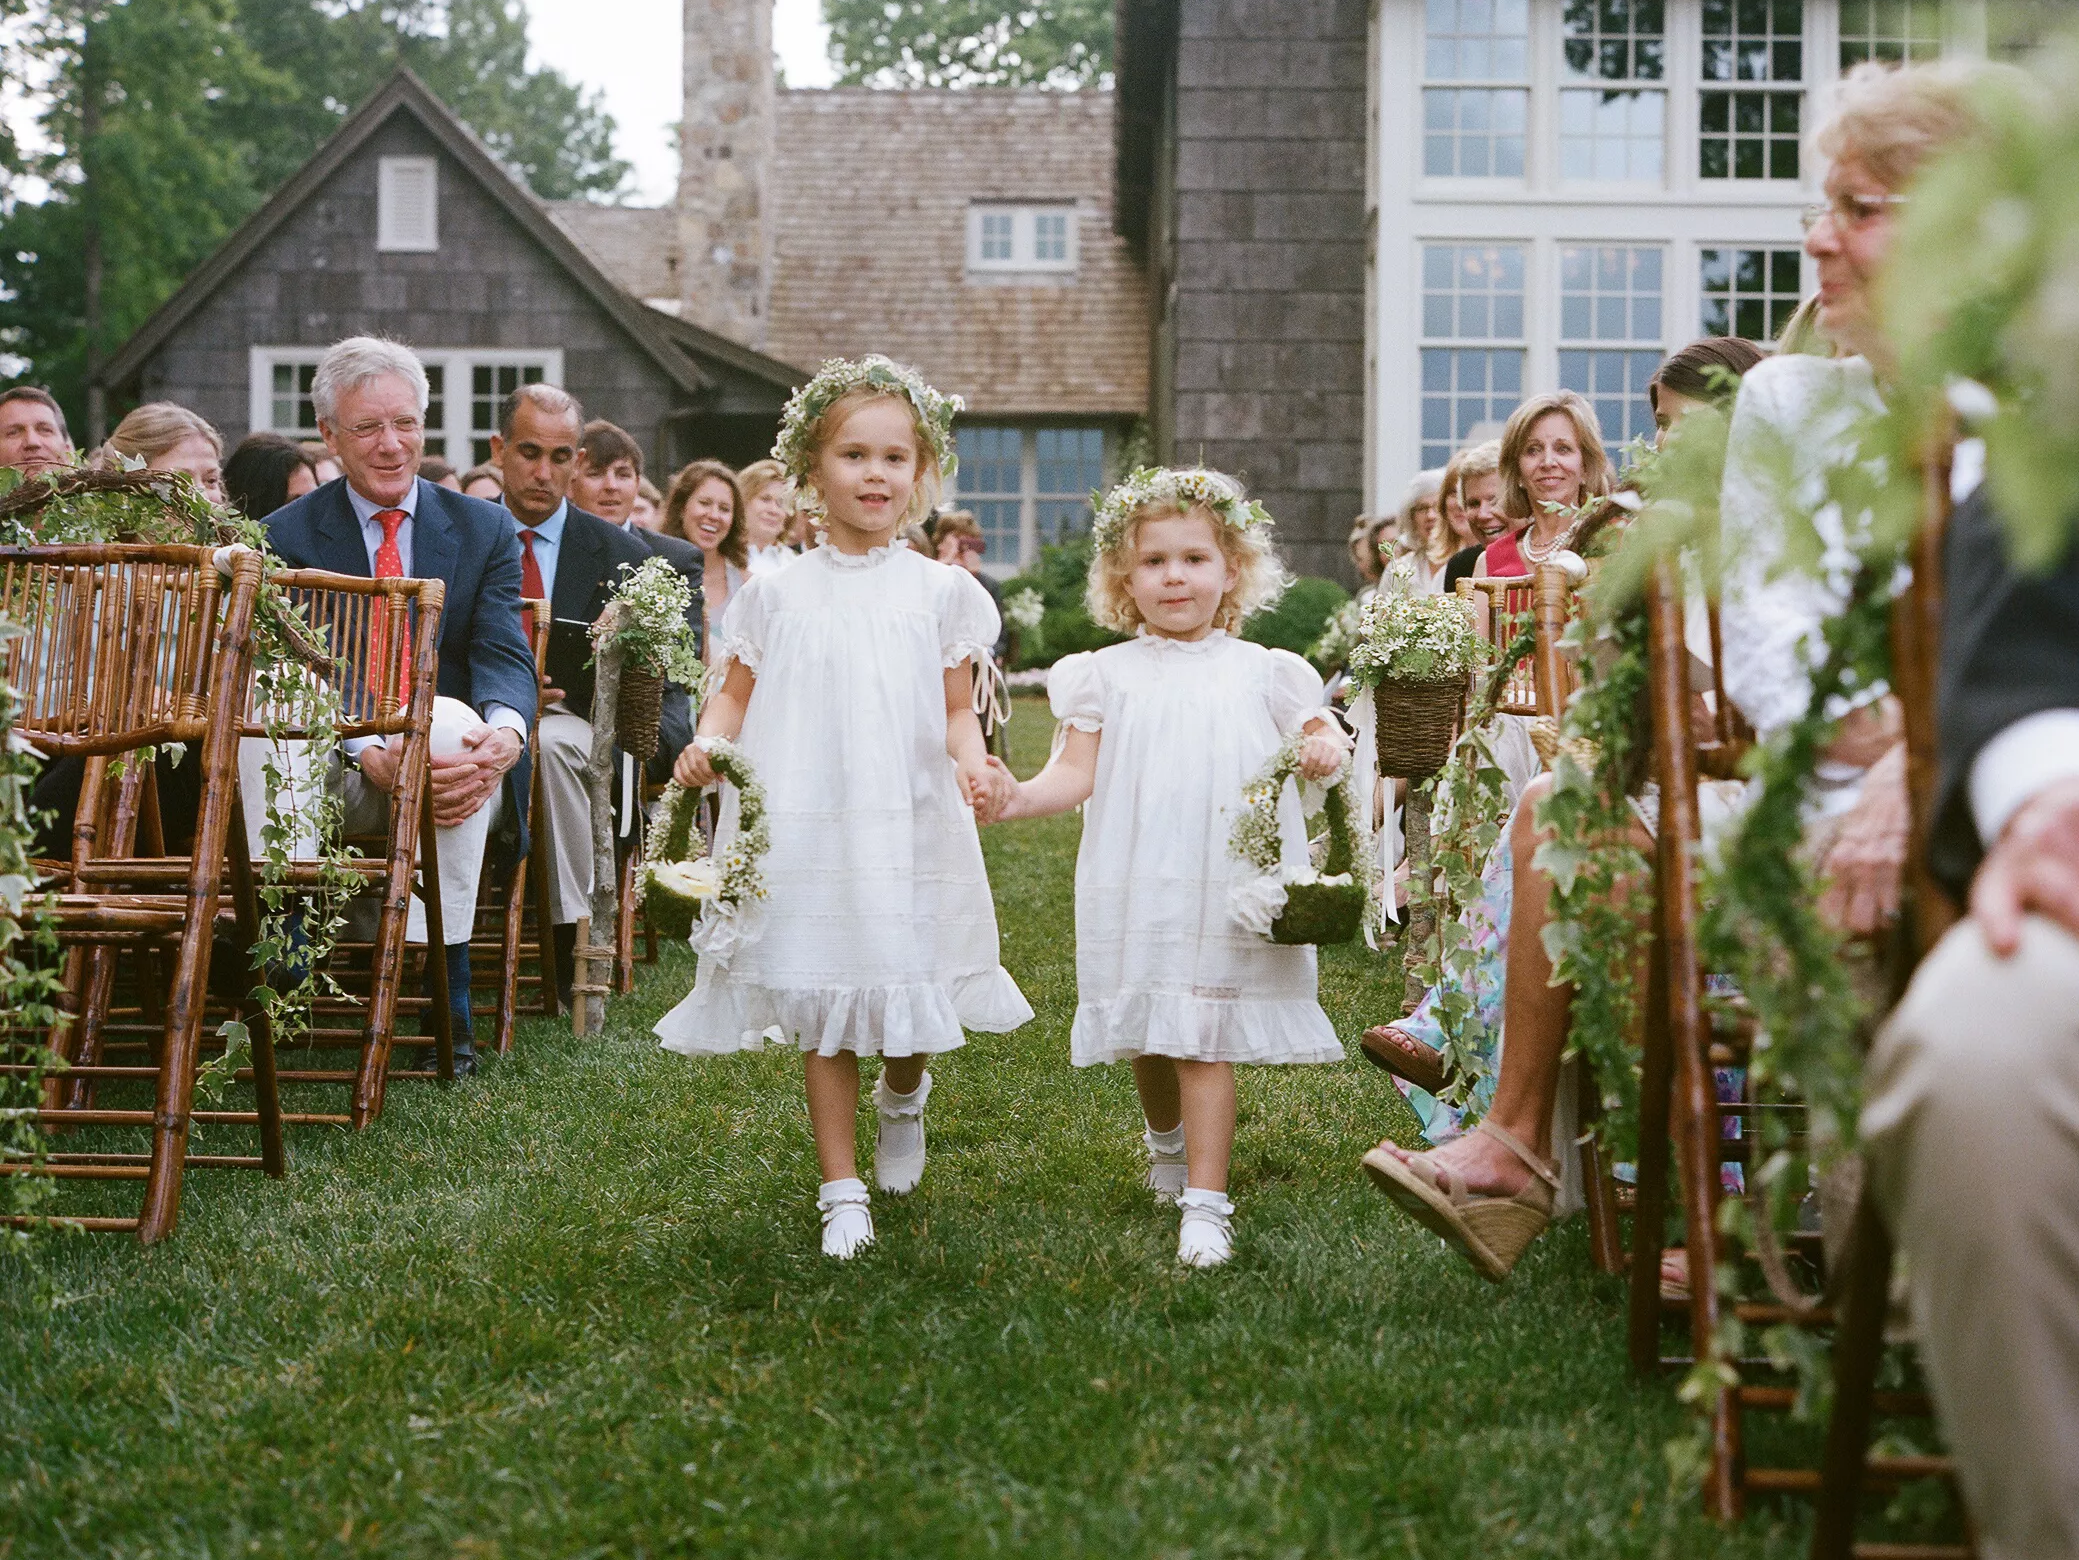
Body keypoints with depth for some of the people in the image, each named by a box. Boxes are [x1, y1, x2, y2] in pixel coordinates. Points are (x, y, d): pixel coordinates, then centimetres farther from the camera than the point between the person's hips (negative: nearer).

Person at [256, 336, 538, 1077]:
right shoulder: (285, 537, 5)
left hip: (449, 756, 0)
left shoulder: (483, 529, 10)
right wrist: (373, 757, -30)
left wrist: (505, 732, -29)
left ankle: (443, 997, -34)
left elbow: (505, 656, -3)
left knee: (457, 718, -35)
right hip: (334, 774, 0)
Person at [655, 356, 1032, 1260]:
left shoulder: (939, 591, 4)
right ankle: (841, 1190, 14)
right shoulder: (778, 593, 4)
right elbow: (737, 693, 10)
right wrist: (708, 743, -9)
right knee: (822, 1012, 3)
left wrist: (973, 762, -13)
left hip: (912, 829, 0)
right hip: (806, 829, 0)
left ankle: (904, 1096, 41)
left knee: (912, 993, 4)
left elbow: (957, 710, 7)